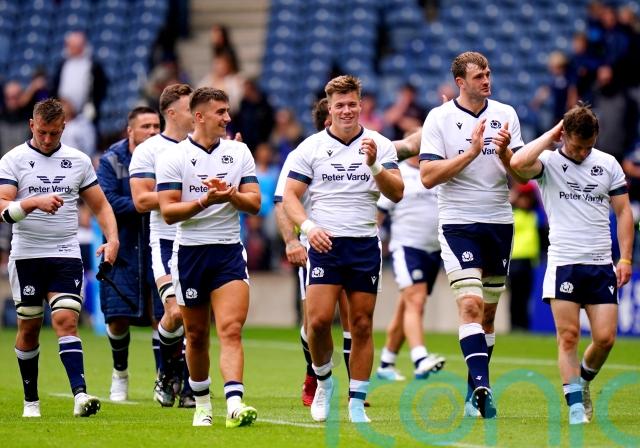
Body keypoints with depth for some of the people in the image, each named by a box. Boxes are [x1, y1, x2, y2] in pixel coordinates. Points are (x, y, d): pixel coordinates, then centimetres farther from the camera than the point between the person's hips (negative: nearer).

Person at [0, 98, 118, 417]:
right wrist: (34, 202, -27)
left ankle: (80, 394, -24)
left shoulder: (78, 161, 8)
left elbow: (100, 205, 14)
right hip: (26, 256, -1)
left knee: (66, 321, -13)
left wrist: (112, 239, -2)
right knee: (29, 328, 5)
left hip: (67, 256, 1)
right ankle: (31, 400, 18)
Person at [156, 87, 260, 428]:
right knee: (196, 334, 9)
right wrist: (206, 200, -21)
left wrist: (231, 195, -17)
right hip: (190, 252, -1)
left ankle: (234, 405, -25)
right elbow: (168, 211, -9)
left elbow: (254, 203, 3)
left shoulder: (239, 152, 6)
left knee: (231, 329, -14)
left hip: (229, 252, 1)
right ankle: (202, 403, 26)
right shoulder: (173, 158, -2)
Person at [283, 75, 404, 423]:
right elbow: (290, 195, 3)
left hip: (365, 245, 1)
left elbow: (397, 194, -2)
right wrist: (308, 226, -14)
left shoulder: (380, 145, 6)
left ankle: (357, 404, 6)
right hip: (325, 244, -1)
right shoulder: (310, 147, 4)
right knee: (319, 319, -14)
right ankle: (323, 381, 11)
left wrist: (375, 165, -19)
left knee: (361, 326, 0)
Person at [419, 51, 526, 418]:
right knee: (470, 305, -19)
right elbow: (428, 176, -10)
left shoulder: (505, 115, 6)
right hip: (458, 222, -4)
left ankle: (474, 390, 16)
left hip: (499, 222, 4)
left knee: (488, 313, 8)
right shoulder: (439, 118, -3)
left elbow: (520, 173, 5)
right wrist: (472, 152, -16)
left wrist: (504, 151, -15)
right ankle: (482, 386, -26)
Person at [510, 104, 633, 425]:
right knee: (568, 336, -7)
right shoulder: (549, 161, -1)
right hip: (563, 262, -3)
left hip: (601, 265, 3)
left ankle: (582, 381, 25)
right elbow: (517, 163, -23)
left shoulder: (608, 164, 9)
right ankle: (576, 405, -1)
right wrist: (550, 136, -12)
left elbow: (623, 211, 13)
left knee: (605, 338, -2)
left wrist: (625, 258, 5)